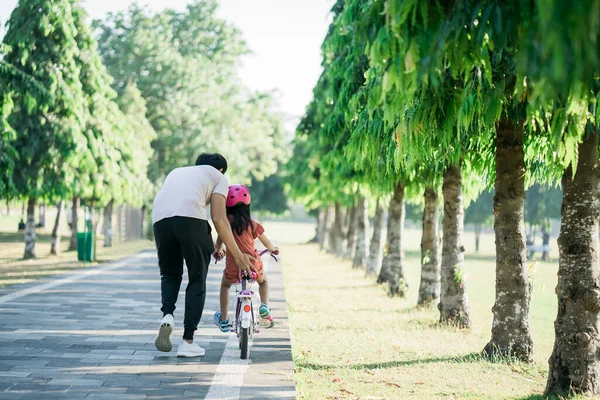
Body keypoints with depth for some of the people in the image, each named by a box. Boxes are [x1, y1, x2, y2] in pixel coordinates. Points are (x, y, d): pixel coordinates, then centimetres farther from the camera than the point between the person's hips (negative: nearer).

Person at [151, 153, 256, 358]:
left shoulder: (177, 171, 38)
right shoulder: (218, 176, 23)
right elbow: (219, 218, 9)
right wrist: (238, 255, 10)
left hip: (160, 218, 4)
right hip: (190, 218, -4)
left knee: (170, 274, 23)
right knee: (197, 280, 10)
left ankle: (167, 315, -5)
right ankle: (188, 341, 6)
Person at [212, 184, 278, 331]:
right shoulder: (252, 223, 0)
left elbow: (220, 239, 7)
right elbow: (265, 242, 14)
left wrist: (217, 251, 30)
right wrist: (273, 249, 36)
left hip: (233, 268, -1)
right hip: (253, 265, 1)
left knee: (225, 286, 29)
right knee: (263, 281, 33)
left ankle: (223, 320, 27)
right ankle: (264, 306, 8)